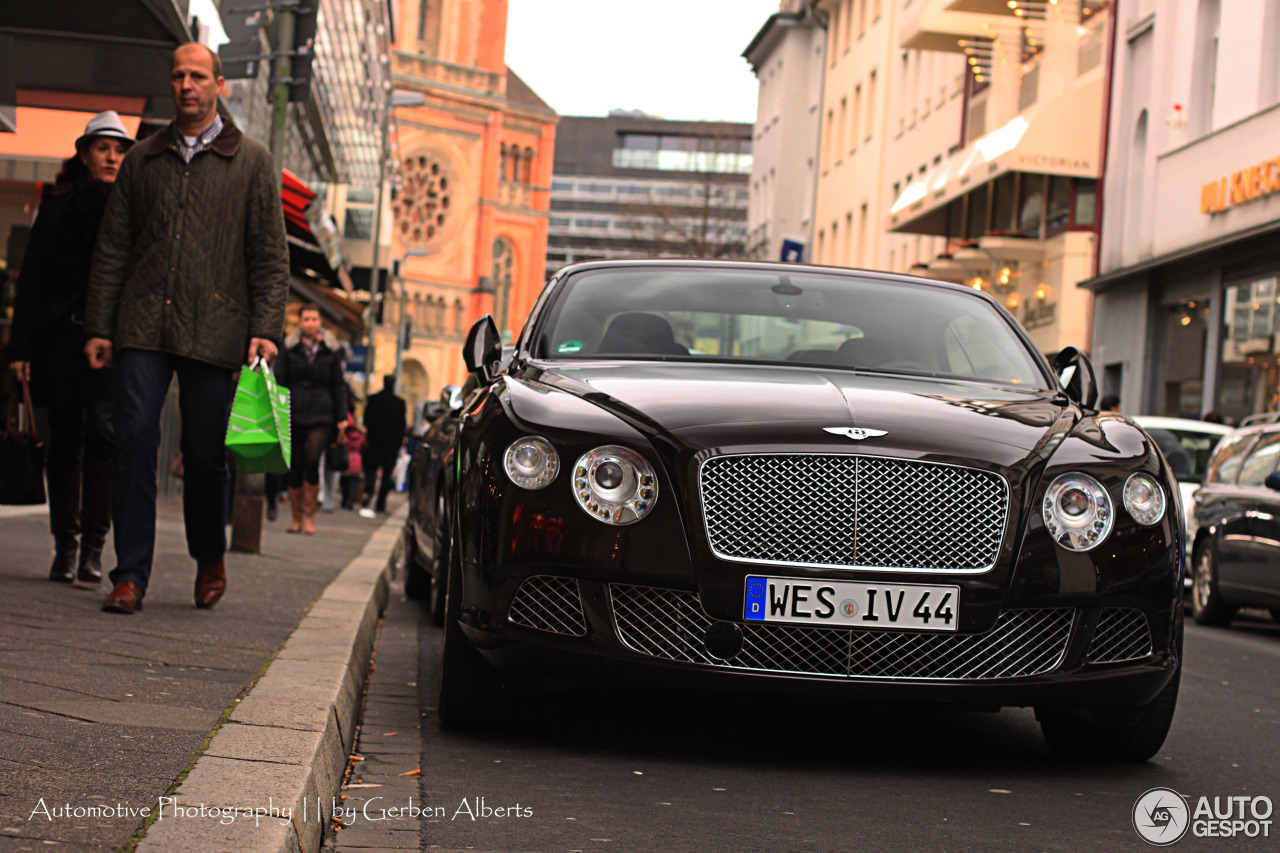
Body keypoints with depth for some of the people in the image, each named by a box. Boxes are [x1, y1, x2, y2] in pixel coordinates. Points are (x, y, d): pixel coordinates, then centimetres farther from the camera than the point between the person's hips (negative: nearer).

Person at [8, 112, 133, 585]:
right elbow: (31, 281, 7)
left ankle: (93, 547, -12)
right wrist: (21, 346, 0)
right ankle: (65, 546, 13)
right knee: (64, 441, 5)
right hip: (60, 338, 1)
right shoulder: (56, 208, 9)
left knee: (103, 431, -16)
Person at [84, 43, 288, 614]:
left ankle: (209, 559, 26)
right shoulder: (142, 160, 14)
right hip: (142, 327, 2)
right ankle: (130, 576, -2)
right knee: (134, 444, -6)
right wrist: (99, 326, 6)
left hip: (214, 331, -2)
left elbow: (270, 255, 4)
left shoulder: (252, 162, 7)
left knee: (205, 454, 3)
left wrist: (265, 329, -7)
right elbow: (112, 249, 14)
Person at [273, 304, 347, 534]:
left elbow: (338, 385, 11)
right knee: (295, 466, 1)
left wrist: (342, 417, 6)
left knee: (312, 461, -16)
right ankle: (297, 518, 12)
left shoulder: (331, 349, 8)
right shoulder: (289, 347, 7)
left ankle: (309, 516, -7)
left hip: (321, 414, -1)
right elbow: (279, 381, 7)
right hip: (294, 414, 1)